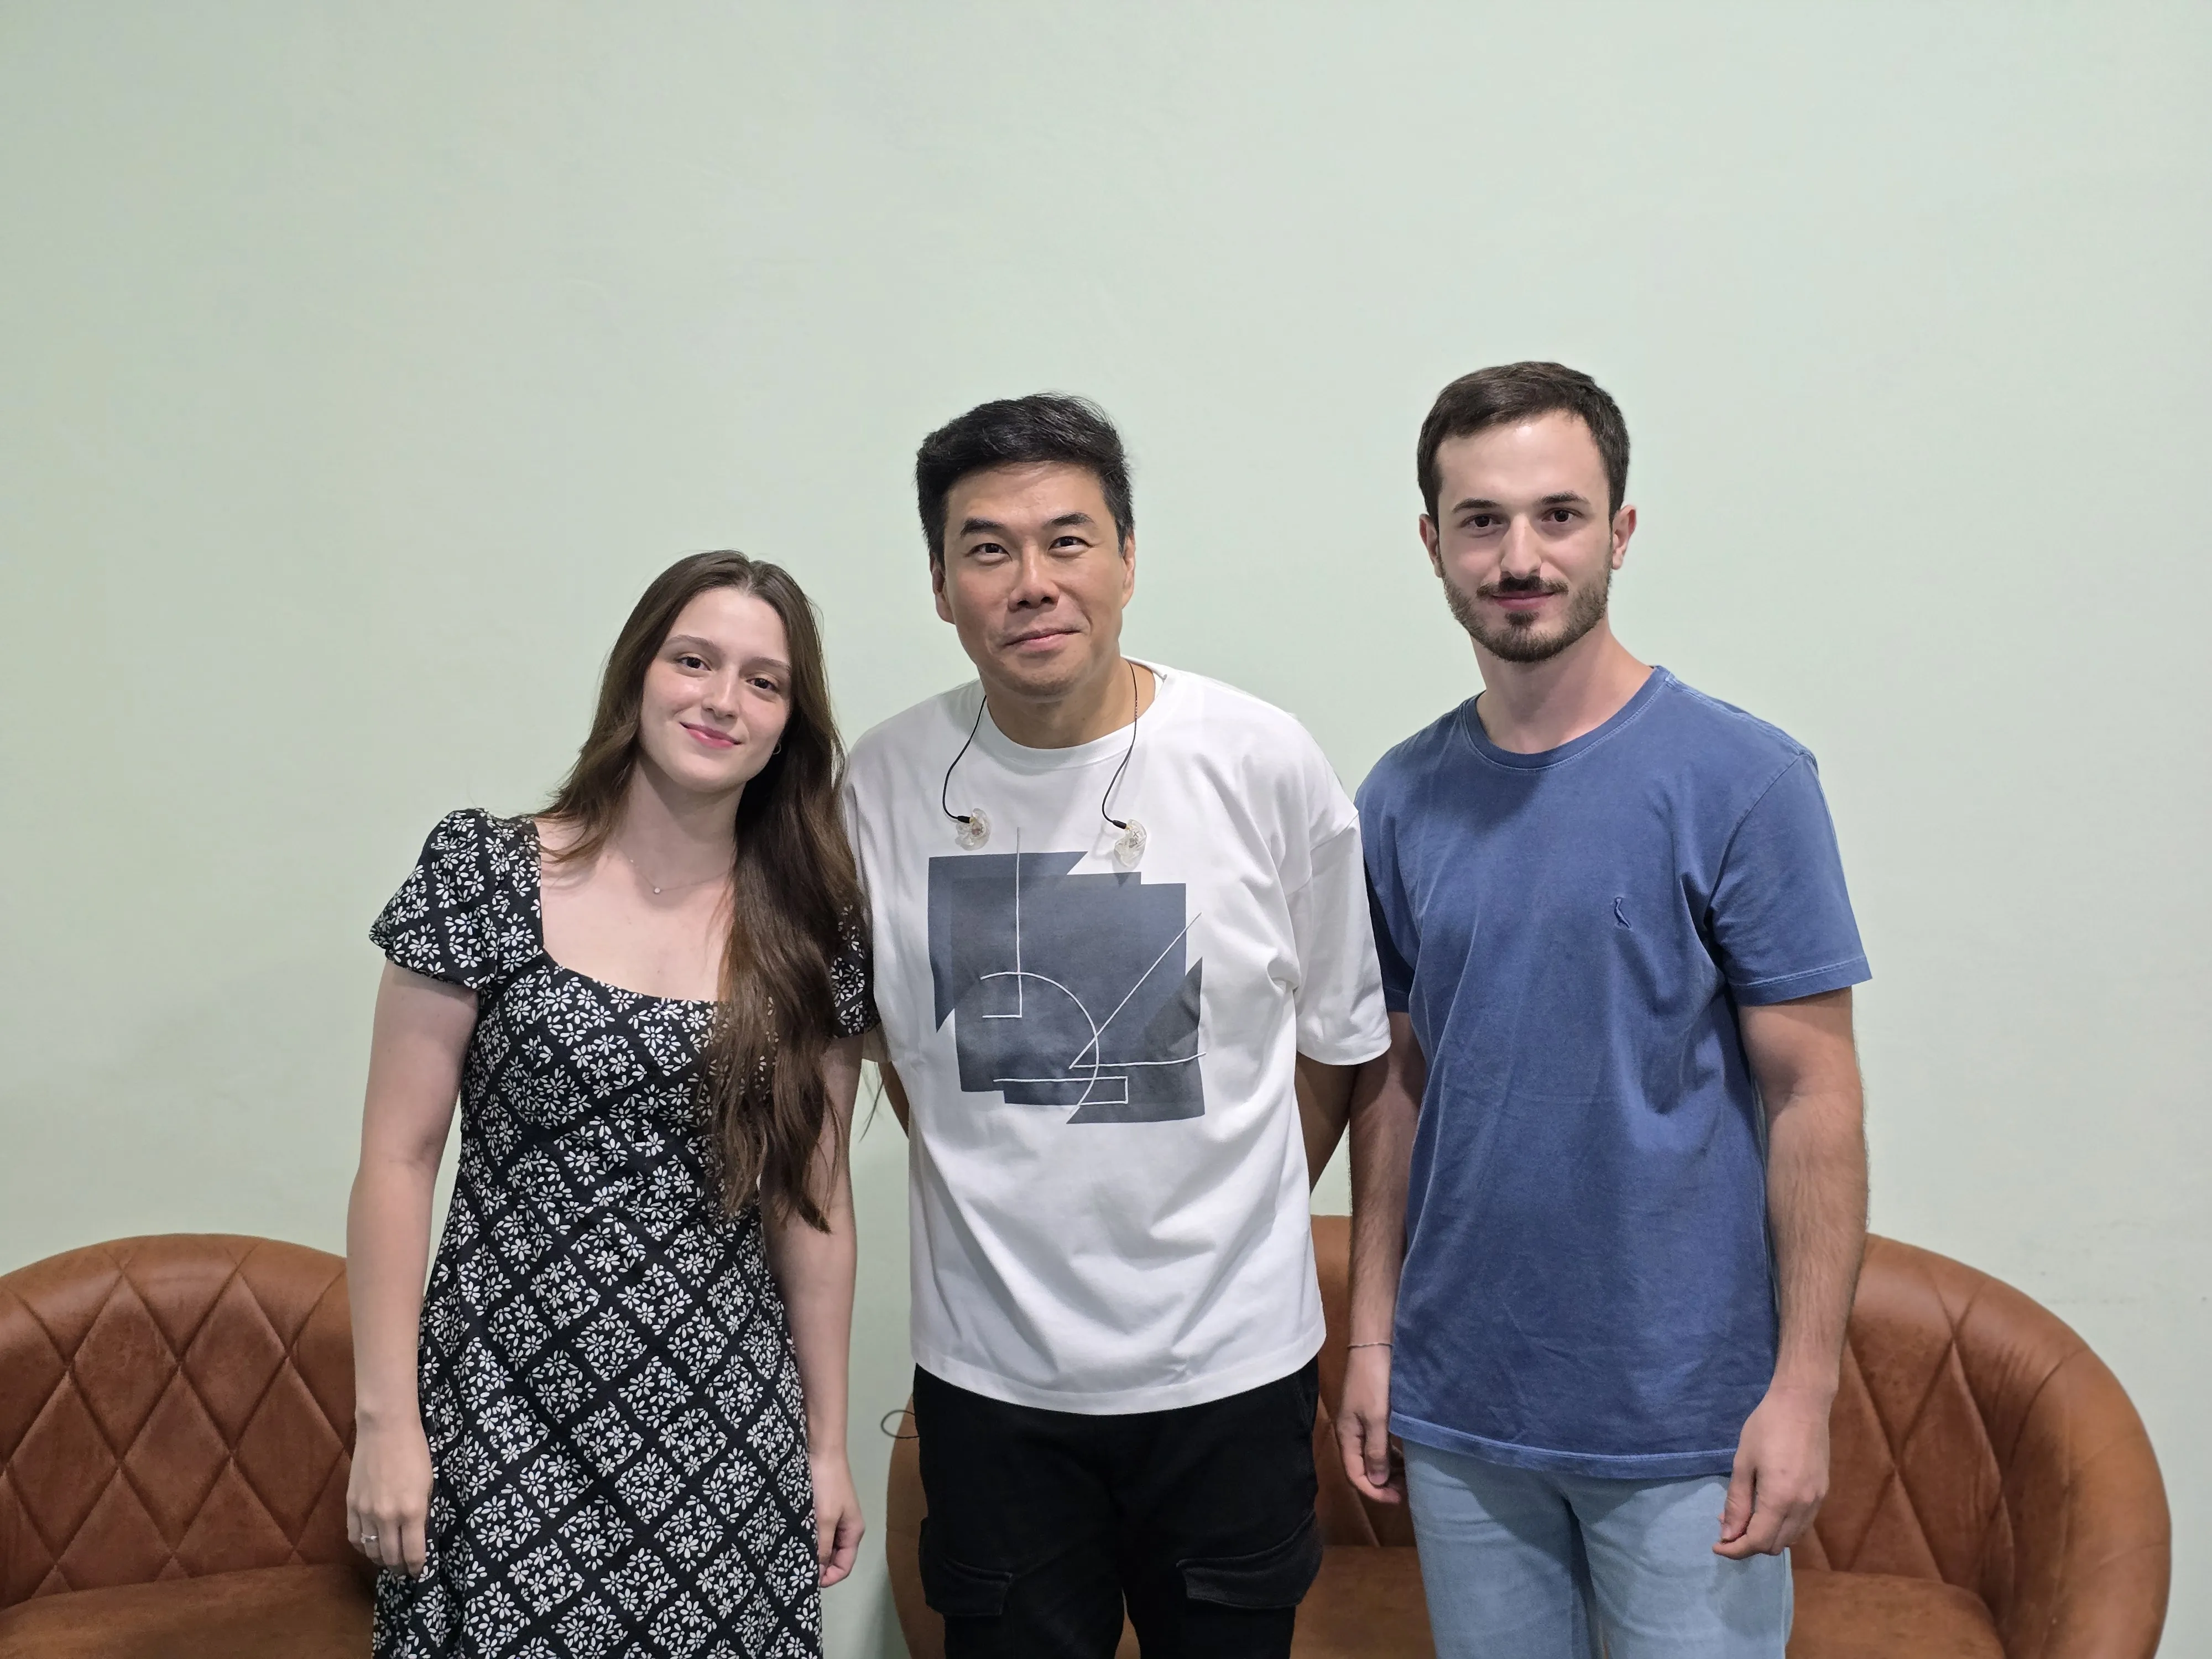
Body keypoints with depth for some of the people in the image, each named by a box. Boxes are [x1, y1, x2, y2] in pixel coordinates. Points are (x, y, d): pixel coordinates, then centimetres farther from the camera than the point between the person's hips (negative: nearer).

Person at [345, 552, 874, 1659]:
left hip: (727, 1430, 2)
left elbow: (813, 1199, 7)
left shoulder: (814, 933, 2)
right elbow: (399, 1158, -4)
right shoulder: (484, 874, -5)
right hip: (510, 1415, -2)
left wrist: (827, 1442, 9)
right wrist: (385, 1421, -7)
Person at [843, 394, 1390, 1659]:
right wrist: (1008, 1221, 9)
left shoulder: (1265, 763, -9)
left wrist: (1231, 1230, 7)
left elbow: (1336, 1038, 3)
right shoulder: (888, 781, -6)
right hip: (989, 1366, 1)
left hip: (1229, 1363, 0)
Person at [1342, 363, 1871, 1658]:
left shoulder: (1741, 779, -10)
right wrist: (1372, 1336, 7)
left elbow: (1813, 1096, -10)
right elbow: (1400, 1081, 8)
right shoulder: (1403, 800, 2)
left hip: (1686, 1417, -3)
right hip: (1461, 1408, 4)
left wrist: (1805, 1387, -13)